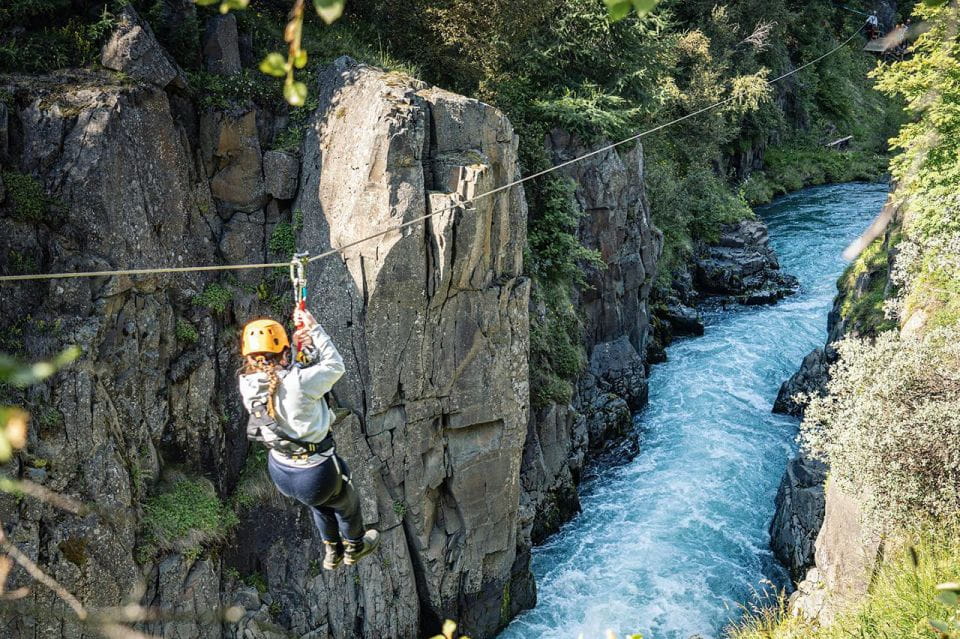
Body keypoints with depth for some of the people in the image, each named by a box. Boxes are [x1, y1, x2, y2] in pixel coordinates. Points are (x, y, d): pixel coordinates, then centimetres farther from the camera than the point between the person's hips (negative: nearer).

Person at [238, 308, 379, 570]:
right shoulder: (298, 382, -34)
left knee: (320, 501, 38)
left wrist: (302, 348, -5)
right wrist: (314, 328, -10)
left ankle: (331, 552, 60)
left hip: (279, 470, 6)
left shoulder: (247, 384, -15)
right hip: (315, 474, -6)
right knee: (346, 501, 30)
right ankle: (354, 547, 58)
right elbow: (335, 365, -16)